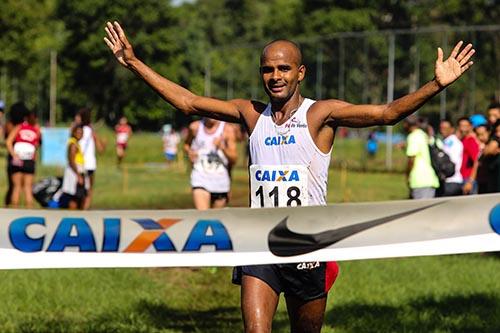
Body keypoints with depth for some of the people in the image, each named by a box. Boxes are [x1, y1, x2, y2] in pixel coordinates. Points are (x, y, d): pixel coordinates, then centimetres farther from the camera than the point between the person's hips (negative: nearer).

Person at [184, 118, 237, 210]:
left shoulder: (227, 129, -4)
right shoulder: (195, 127, 1)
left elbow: (233, 159, -6)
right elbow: (186, 144, 22)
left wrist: (222, 147, -24)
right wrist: (189, 152, -1)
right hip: (200, 179, -1)